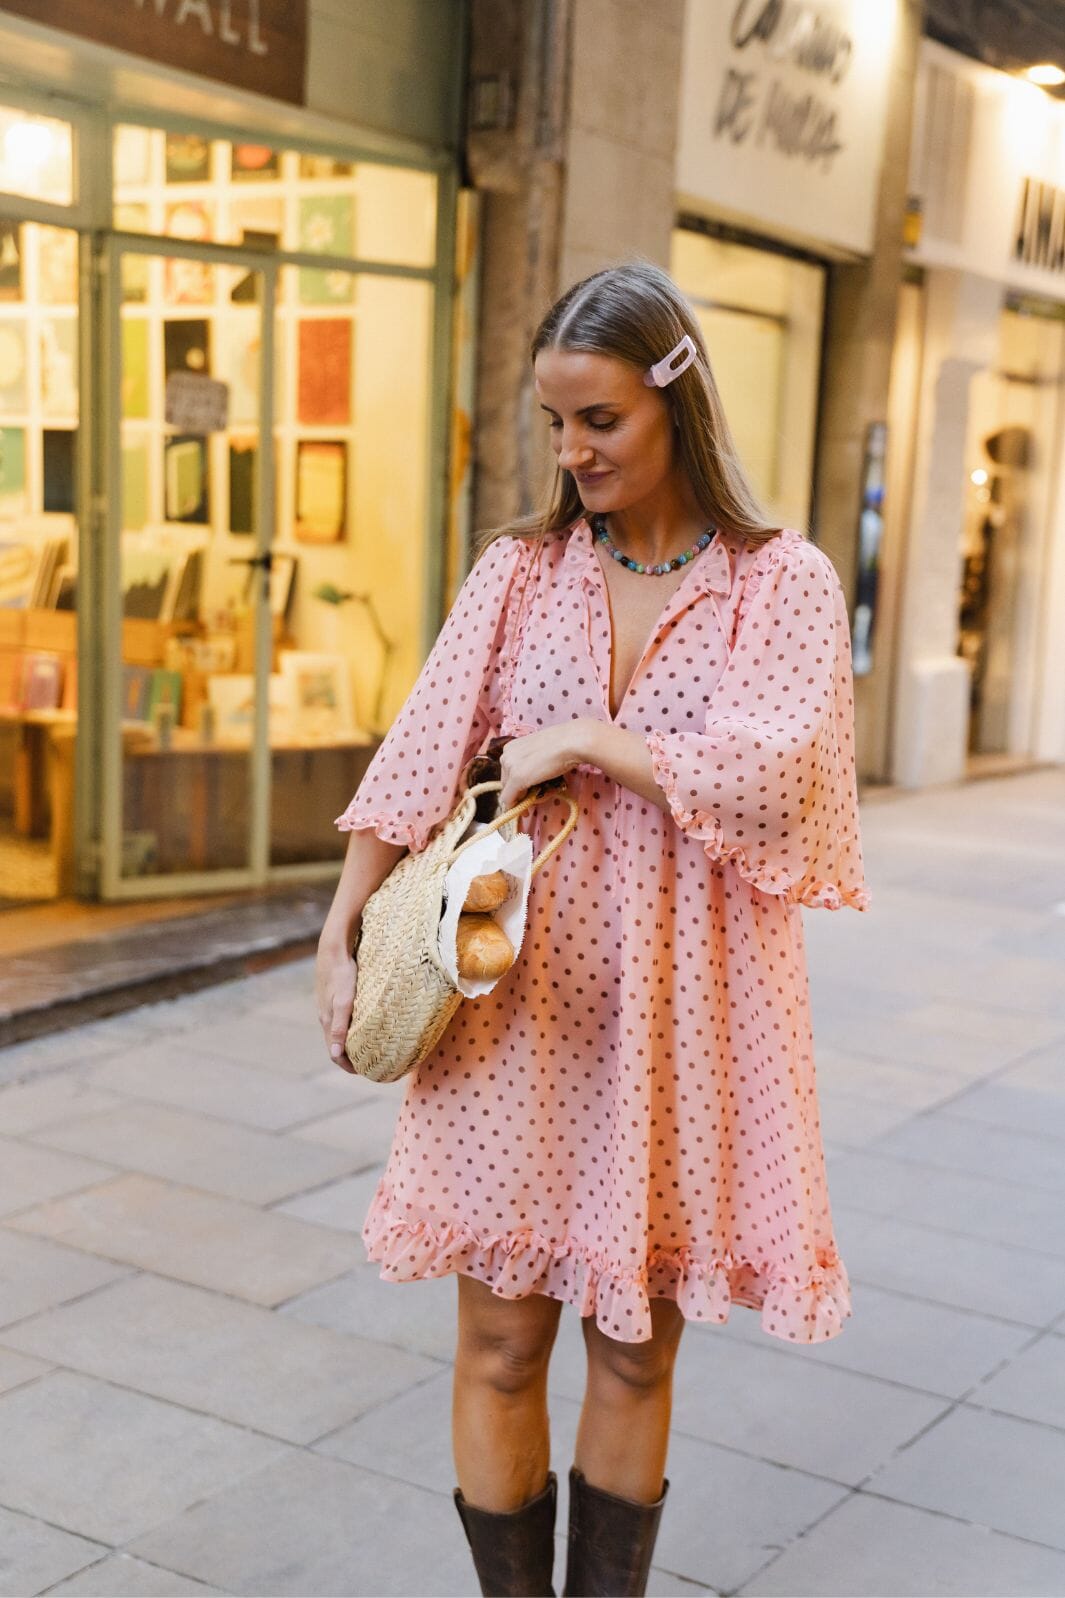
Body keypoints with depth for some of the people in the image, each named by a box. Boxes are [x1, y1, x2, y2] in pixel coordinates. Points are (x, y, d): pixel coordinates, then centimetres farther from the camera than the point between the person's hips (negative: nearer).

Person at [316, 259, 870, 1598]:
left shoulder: (783, 582, -3)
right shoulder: (522, 569, 4)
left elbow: (768, 774, -16)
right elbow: (415, 765, 2)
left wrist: (583, 739, -13)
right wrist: (340, 936, -3)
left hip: (676, 1006, -1)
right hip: (519, 995, 2)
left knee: (636, 1348, 12)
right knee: (500, 1343, 8)